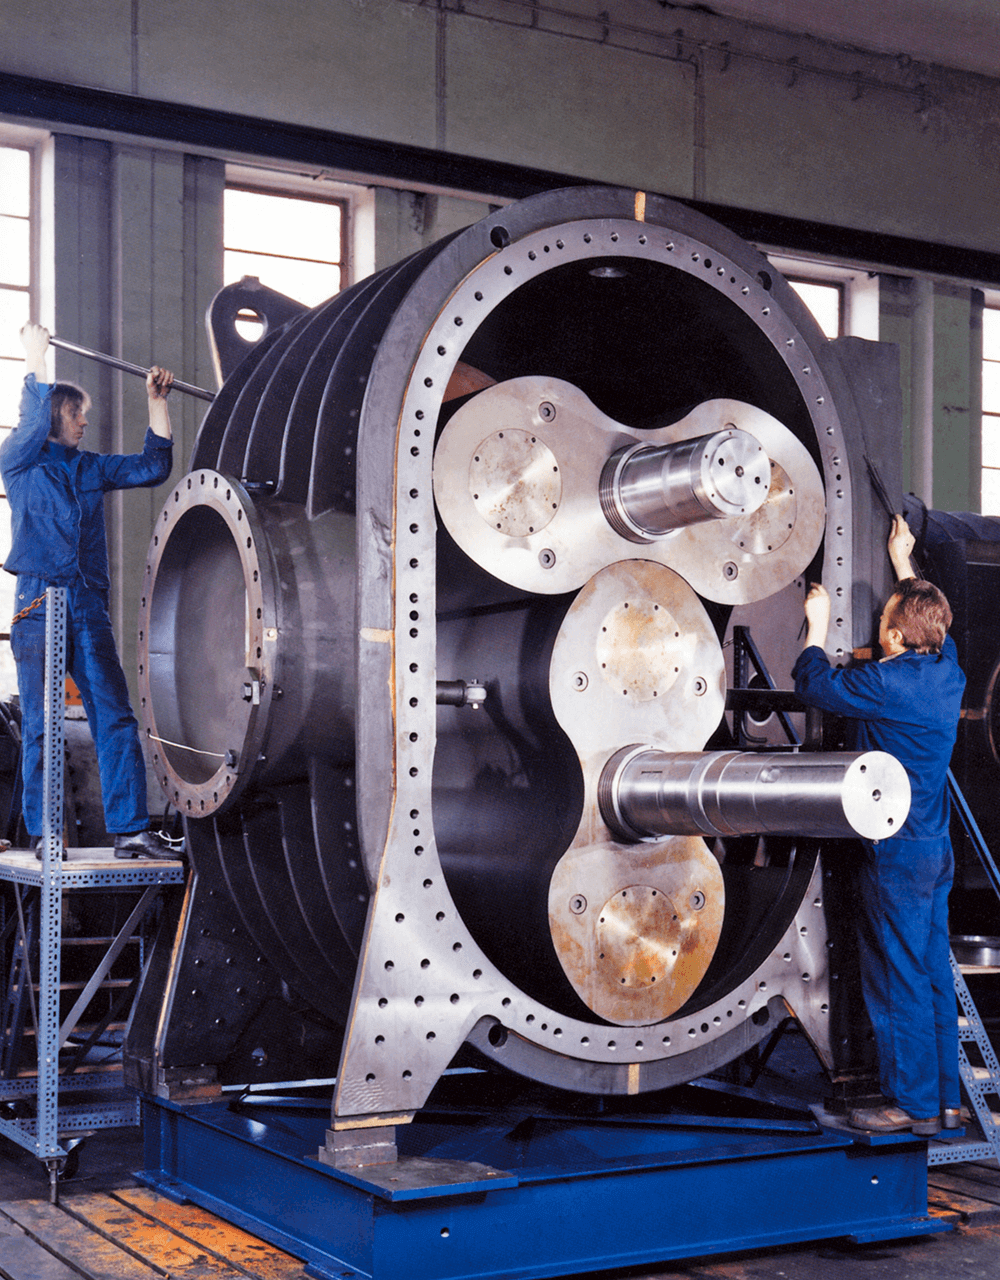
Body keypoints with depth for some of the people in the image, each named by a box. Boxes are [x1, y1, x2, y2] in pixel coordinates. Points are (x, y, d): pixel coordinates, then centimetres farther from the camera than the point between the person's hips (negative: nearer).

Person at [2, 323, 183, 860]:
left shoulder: (90, 468, 19)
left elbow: (154, 465, 21)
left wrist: (157, 402, 17)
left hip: (88, 607, 5)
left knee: (116, 719, -1)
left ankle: (130, 829, 0)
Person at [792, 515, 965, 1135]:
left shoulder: (885, 682, -18)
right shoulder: (948, 672, 5)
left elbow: (815, 684, -6)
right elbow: (936, 629, 27)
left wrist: (818, 626, 9)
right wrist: (905, 564, 36)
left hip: (896, 854, -8)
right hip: (938, 849, 8)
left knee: (897, 980, 0)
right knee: (934, 974, 13)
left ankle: (912, 1103, 6)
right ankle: (946, 1100, 20)